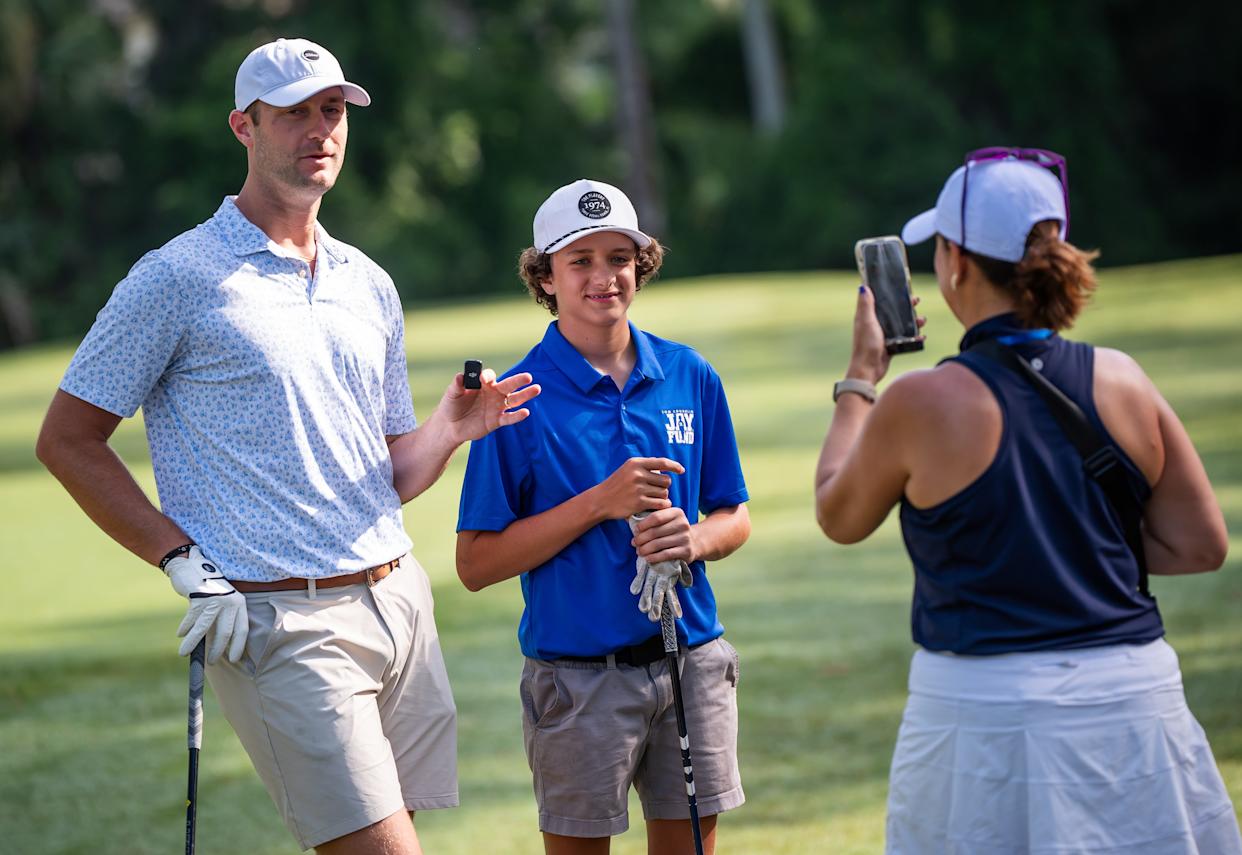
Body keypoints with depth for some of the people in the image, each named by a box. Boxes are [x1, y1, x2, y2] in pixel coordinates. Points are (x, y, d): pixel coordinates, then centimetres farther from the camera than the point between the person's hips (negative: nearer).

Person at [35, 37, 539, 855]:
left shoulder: (368, 284, 17)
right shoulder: (178, 280, -3)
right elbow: (68, 440, -2)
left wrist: (448, 431, -1)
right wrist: (185, 565, -9)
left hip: (398, 599, 6)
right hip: (279, 622, -6)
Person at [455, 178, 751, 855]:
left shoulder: (689, 376, 5)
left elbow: (733, 517, 14)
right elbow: (476, 564, -9)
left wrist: (693, 540, -9)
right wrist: (600, 503, -17)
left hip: (693, 663, 4)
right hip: (577, 674, -4)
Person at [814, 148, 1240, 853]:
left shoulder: (922, 404, -9)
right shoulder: (1122, 382, -1)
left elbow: (839, 518, 9)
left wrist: (861, 377, 18)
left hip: (984, 709, -3)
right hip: (1134, 704, 3)